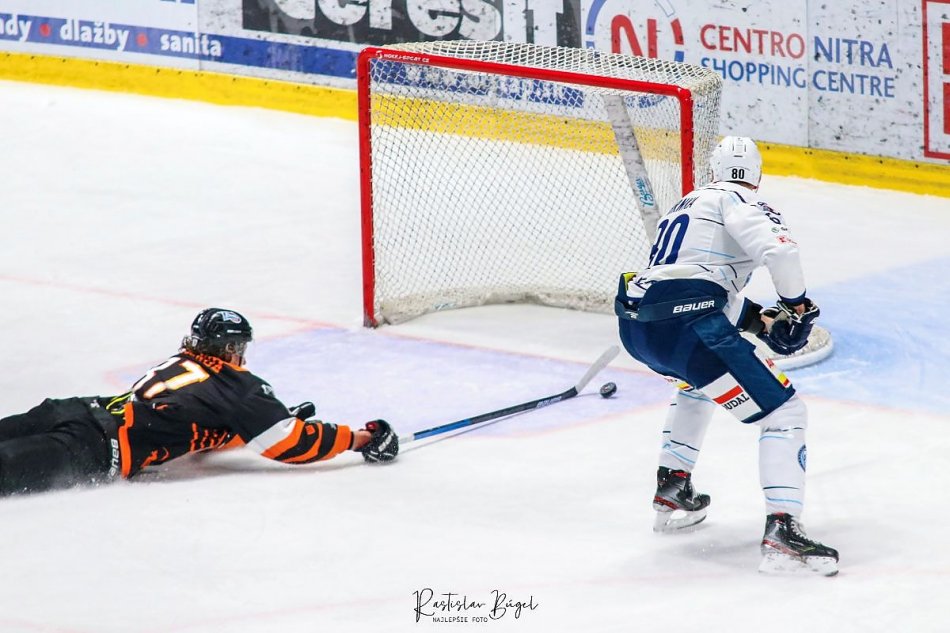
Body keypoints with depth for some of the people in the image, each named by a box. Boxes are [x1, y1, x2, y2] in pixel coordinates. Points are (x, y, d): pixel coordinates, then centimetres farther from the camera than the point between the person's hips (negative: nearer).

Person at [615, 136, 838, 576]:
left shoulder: (686, 205, 30)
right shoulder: (739, 203, 5)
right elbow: (779, 249, -14)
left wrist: (760, 320, 23)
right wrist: (796, 306, 2)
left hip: (635, 323, 9)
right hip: (686, 325, -9)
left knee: (700, 382, 41)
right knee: (783, 412, -5)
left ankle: (671, 492, 40)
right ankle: (782, 531, -21)